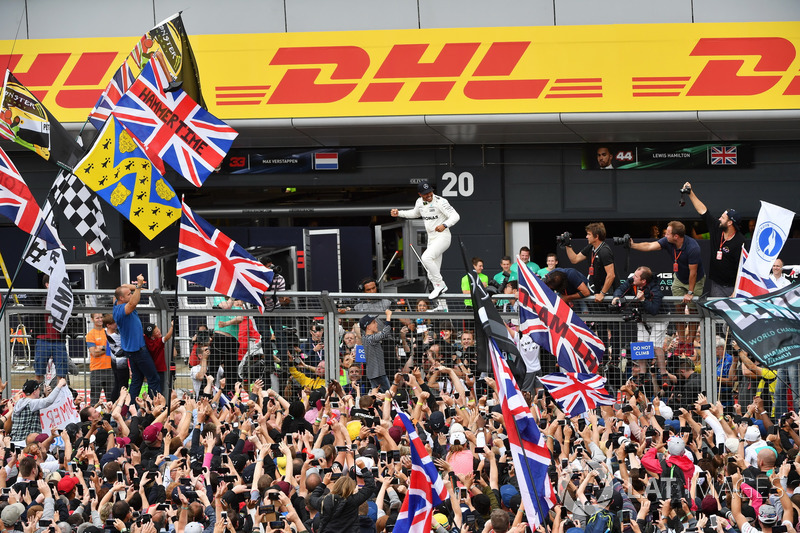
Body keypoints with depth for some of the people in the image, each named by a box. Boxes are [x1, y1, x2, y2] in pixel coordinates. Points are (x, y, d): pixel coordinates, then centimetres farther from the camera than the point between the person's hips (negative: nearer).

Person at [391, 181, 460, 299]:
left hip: (442, 237, -8)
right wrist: (399, 213, 19)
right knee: (432, 275, 4)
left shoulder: (440, 202, -15)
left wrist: (445, 225, -37)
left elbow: (455, 216, -20)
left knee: (426, 258, -28)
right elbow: (416, 213, 29)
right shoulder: (420, 202, 6)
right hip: (431, 239, 8)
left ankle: (440, 284, -16)